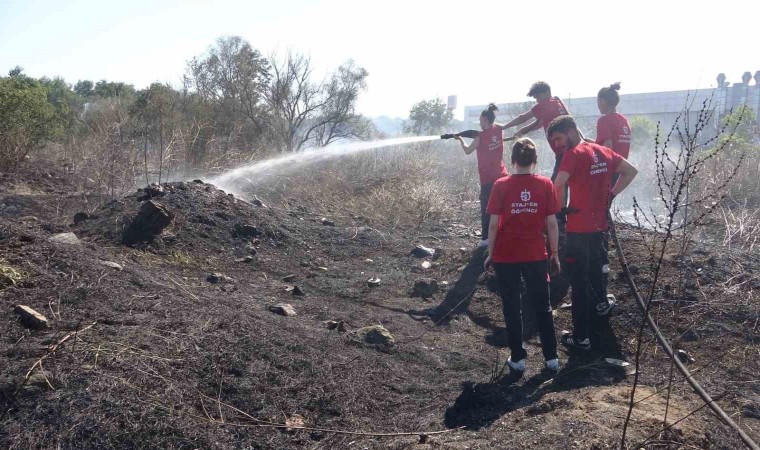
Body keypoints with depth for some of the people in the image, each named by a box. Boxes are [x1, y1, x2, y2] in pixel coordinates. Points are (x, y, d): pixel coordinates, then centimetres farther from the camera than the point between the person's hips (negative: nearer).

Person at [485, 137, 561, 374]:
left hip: (506, 257, -1)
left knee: (512, 309, 10)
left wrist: (491, 254, 2)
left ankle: (517, 358, 16)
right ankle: (551, 357, 20)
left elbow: (493, 224, -8)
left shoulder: (501, 185, -9)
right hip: (536, 256, 1)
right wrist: (555, 254, 8)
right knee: (542, 307, 15)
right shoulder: (545, 185, -5)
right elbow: (552, 223, -3)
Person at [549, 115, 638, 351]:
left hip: (579, 227, -8)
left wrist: (561, 208, -13)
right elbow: (631, 171, 18)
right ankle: (601, 302, 53)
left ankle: (581, 337, 4)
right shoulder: (603, 151, 8)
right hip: (600, 224, 8)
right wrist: (611, 194, 15)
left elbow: (558, 185, -29)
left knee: (578, 279, 0)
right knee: (594, 261, 32)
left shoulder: (573, 154, -15)